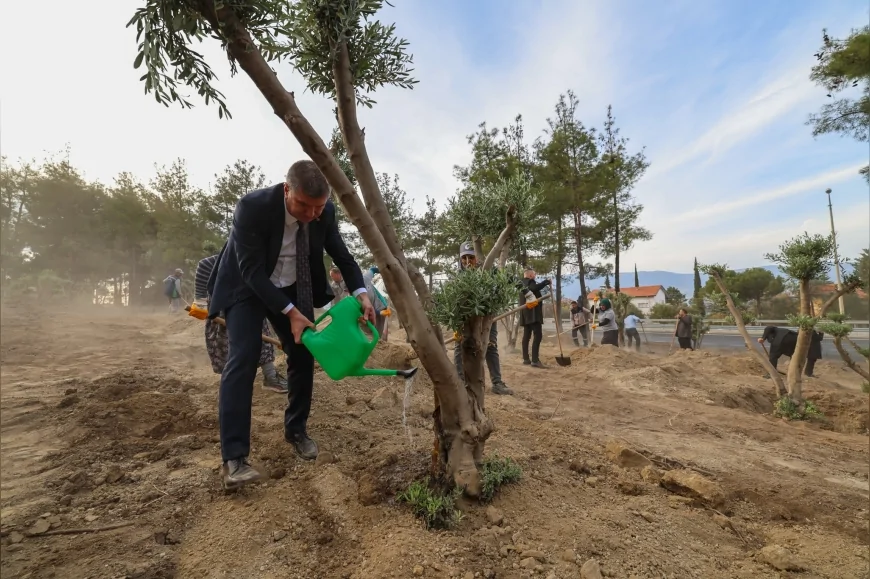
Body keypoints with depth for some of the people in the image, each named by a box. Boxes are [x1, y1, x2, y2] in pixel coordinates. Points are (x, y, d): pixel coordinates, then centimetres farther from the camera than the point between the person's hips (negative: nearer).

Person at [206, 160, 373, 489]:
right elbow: (252, 271, -28)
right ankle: (233, 457, -13)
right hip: (247, 287, -4)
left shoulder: (324, 212, -17)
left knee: (303, 355, 3)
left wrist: (360, 294, -20)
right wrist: (290, 313, -31)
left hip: (292, 289, 5)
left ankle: (296, 430, 22)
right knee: (243, 359, -18)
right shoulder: (252, 206, -30)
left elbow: (341, 255, -5)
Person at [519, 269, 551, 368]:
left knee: (526, 335, 12)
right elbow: (535, 287, -28)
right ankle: (535, 360, -19)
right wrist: (546, 281, -18)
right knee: (538, 336, -13)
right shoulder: (530, 282, -6)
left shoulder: (522, 285, 21)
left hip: (525, 313, 10)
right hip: (533, 312, -10)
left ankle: (526, 359, 16)